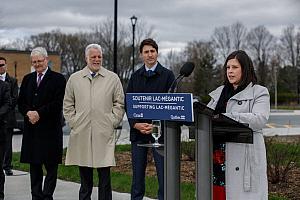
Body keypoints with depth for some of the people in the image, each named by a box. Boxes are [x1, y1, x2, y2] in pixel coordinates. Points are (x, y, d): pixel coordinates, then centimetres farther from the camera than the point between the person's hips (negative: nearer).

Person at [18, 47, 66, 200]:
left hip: (50, 130, -5)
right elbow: (21, 102, 12)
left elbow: (58, 103, -11)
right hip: (31, 129, 5)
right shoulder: (27, 79, 15)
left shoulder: (58, 79, -2)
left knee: (51, 166, -1)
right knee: (34, 166, 10)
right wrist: (28, 113, -8)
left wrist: (39, 113, -15)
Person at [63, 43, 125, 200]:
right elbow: (67, 105, 14)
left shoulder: (113, 78, 7)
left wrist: (112, 122, 0)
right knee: (85, 180, 8)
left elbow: (119, 104, 8)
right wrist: (73, 121, 4)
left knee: (105, 179, -1)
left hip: (104, 134, -1)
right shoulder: (74, 79, 11)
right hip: (81, 134, 1)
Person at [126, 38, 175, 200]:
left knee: (163, 173, -3)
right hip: (138, 132, 3)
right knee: (137, 174, 9)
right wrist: (135, 124, -7)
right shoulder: (135, 77, 13)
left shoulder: (167, 75, 2)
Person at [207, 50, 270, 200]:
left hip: (243, 156, -5)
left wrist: (227, 116, -22)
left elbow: (260, 120, -13)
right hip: (217, 155, 5)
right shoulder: (219, 92, 22)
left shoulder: (259, 92, 3)